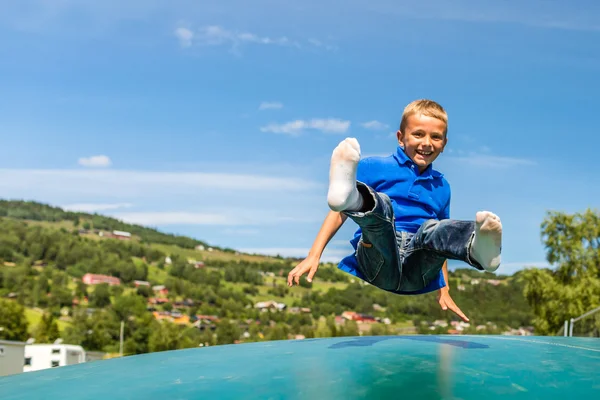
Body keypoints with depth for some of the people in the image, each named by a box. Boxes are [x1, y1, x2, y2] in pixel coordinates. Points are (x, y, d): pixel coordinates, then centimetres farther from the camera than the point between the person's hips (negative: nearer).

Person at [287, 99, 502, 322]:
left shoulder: (441, 187, 24)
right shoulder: (375, 167, 12)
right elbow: (339, 212, 6)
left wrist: (444, 290, 23)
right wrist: (314, 256, -4)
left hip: (417, 273, 2)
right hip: (378, 263, -2)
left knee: (434, 230, -32)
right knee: (380, 204, -31)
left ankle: (478, 247, -65)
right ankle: (348, 195, -67)